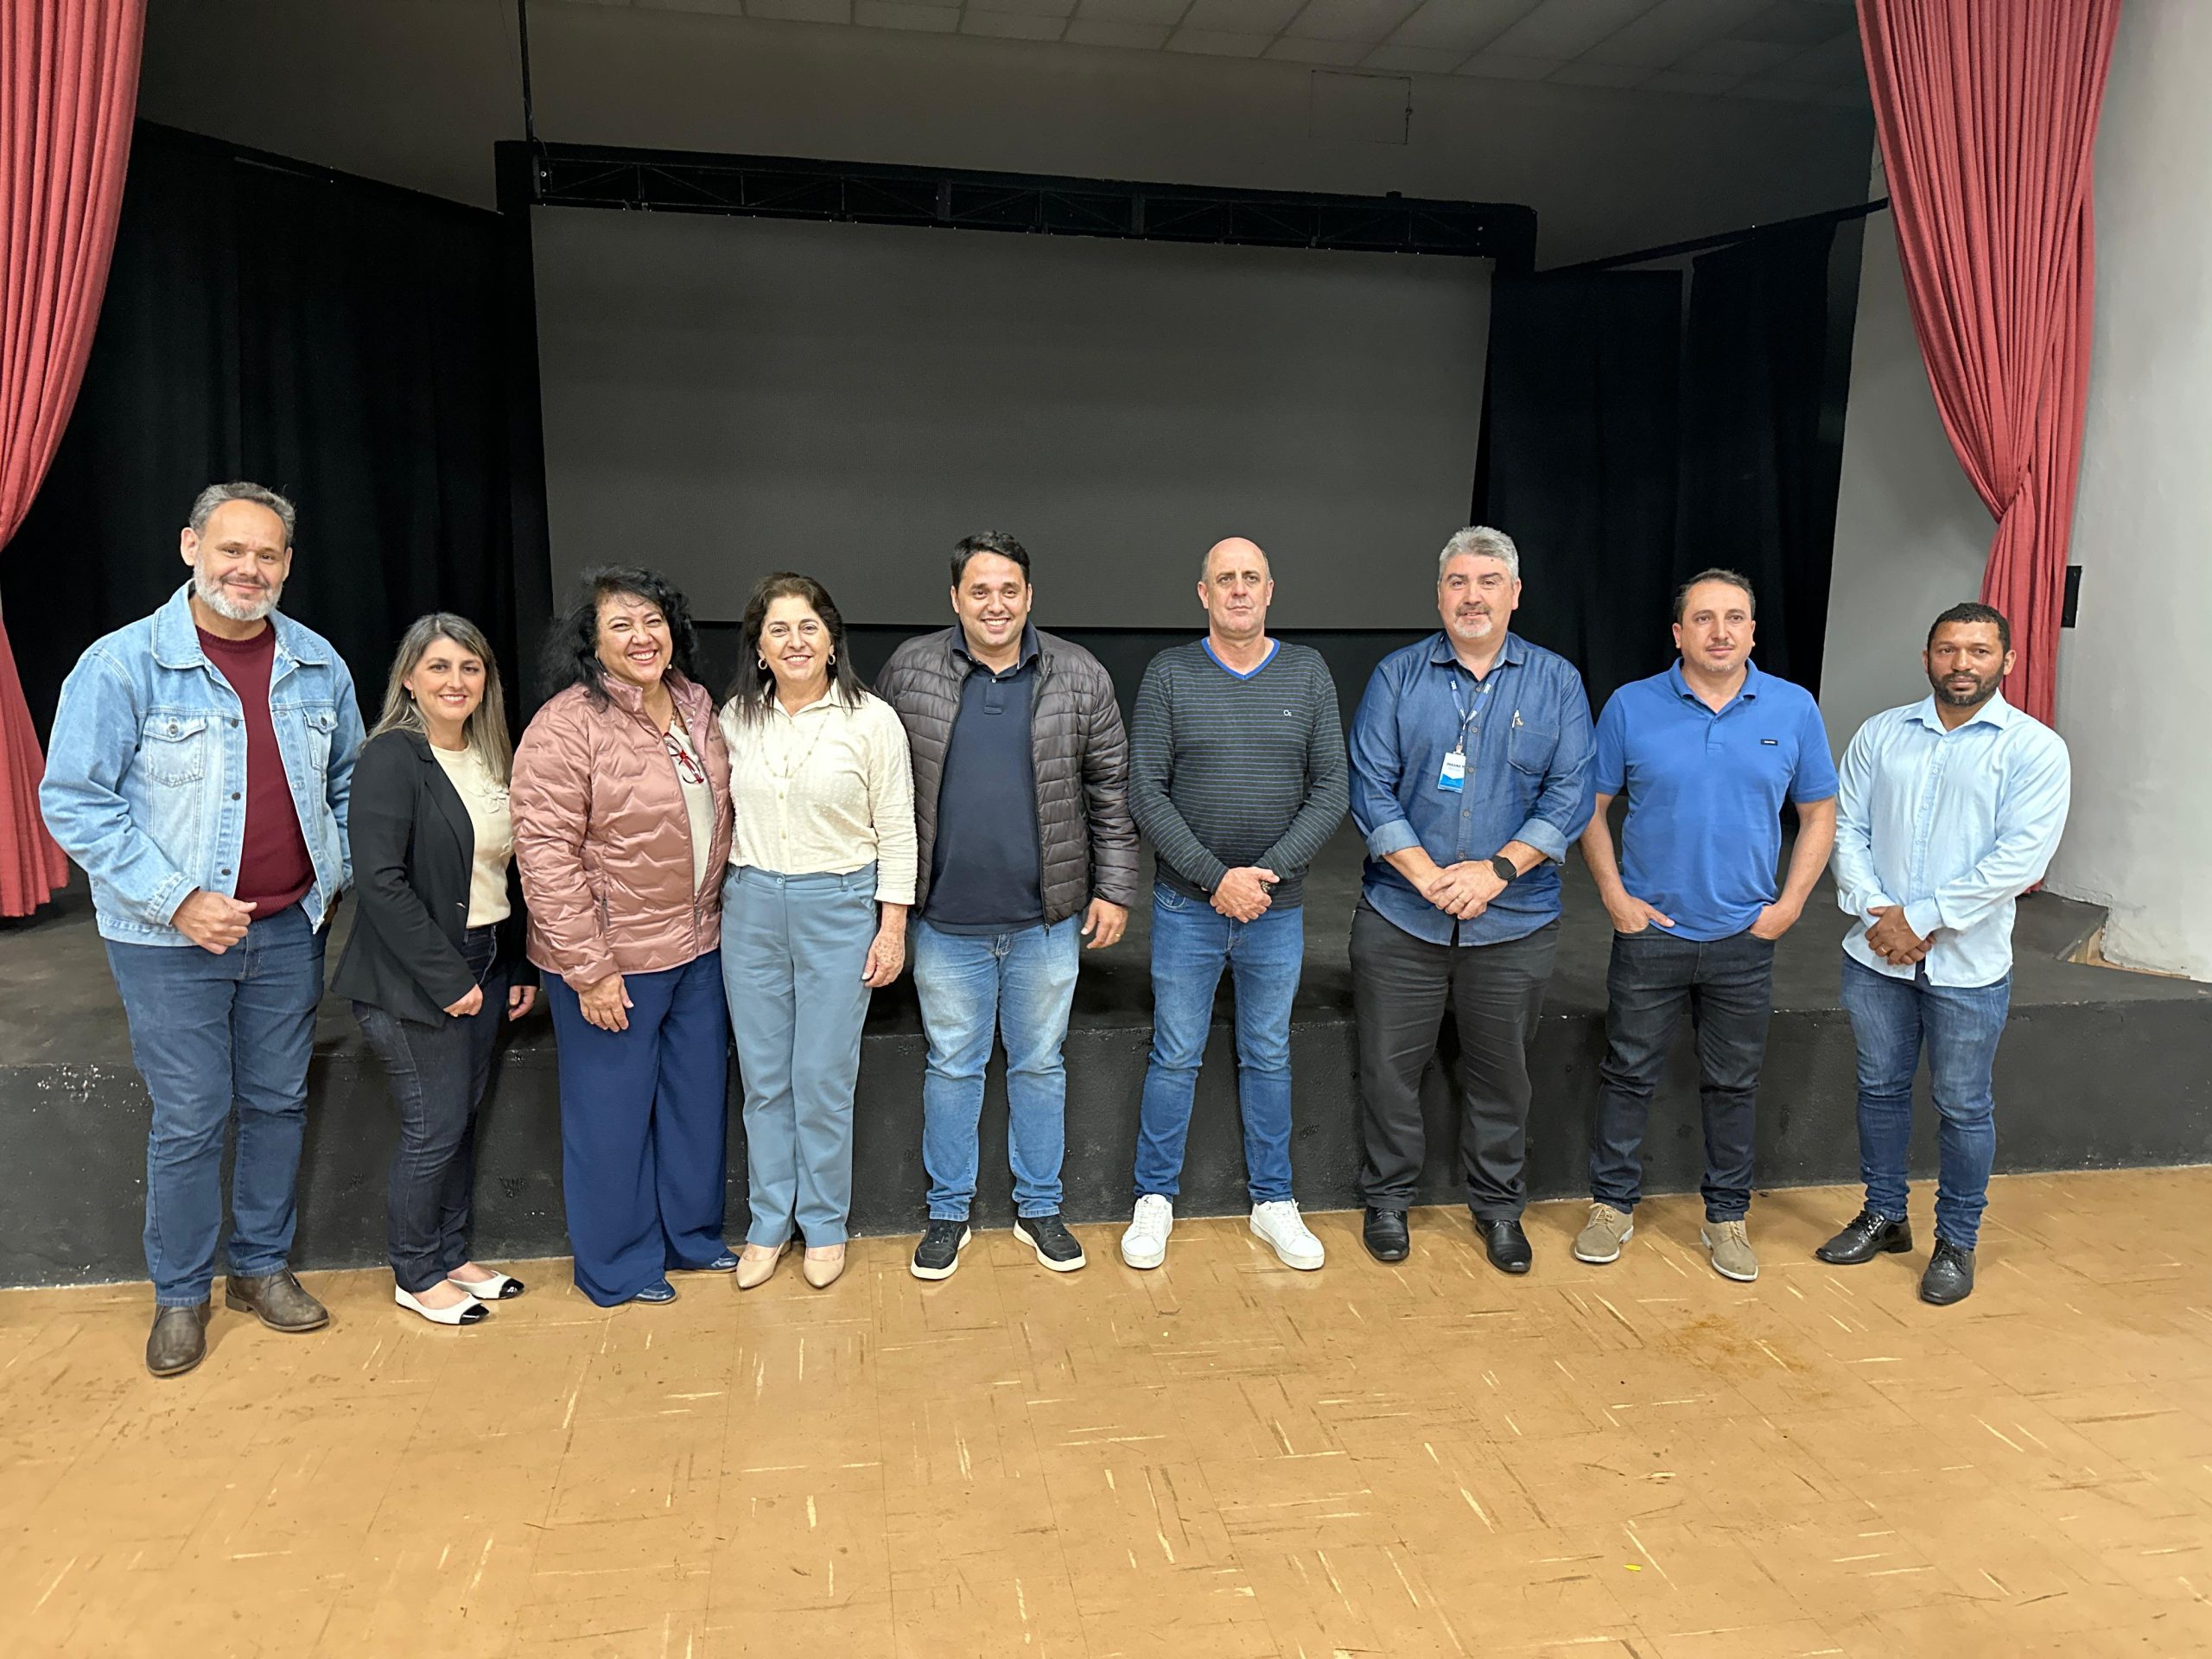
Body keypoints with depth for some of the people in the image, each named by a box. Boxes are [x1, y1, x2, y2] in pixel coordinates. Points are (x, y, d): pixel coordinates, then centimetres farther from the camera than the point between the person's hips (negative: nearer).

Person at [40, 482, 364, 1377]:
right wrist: (177, 900, -16)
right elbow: (73, 801, -10)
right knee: (188, 1121, 4)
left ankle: (264, 1266, 32)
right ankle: (180, 1293, 24)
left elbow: (348, 782, 15)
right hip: (170, 940, -4)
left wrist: (333, 876, 4)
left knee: (278, 1102, 14)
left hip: (288, 931, 4)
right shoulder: (122, 664, -11)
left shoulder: (318, 665, 2)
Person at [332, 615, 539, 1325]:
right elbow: (380, 880, -20)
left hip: (484, 967, 7)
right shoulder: (392, 758, -13)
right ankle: (415, 1276, 20)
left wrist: (522, 967, 10)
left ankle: (451, 1256, 30)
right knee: (434, 1128, 1)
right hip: (416, 981, -7)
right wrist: (447, 978, -19)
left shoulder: (492, 760, 9)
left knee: (462, 1119, 15)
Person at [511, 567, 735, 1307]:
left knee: (697, 1096, 19)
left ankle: (692, 1234, 39)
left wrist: (717, 918, 14)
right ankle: (617, 1267, 27)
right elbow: (545, 854, -20)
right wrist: (589, 969, -20)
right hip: (611, 961, -7)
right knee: (612, 1111, 9)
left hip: (698, 948, 7)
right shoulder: (567, 726, -17)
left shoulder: (696, 706, 5)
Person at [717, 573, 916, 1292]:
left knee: (824, 1080, 4)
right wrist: (718, 902, 9)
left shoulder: (871, 719, -6)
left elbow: (896, 831, -4)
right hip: (751, 908, 3)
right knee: (763, 1078, 11)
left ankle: (824, 1226, 23)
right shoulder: (735, 719, 4)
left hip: (839, 909, -3)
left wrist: (893, 927, -6)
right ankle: (768, 1223, 27)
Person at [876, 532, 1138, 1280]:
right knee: (952, 1066, 12)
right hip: (946, 920, 0)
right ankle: (948, 1212, 28)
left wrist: (1114, 889, 0)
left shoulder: (1080, 678, -3)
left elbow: (1111, 791, 2)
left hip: (1047, 918, 1)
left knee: (1041, 1064, 13)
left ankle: (1039, 1207, 30)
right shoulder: (909, 670, -3)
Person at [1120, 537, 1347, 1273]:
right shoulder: (1170, 674, -3)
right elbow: (1146, 794, -8)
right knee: (1175, 1056, 7)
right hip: (1187, 905, -1)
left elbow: (1331, 792, -2)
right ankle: (1155, 1199, 23)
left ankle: (1273, 1201, 28)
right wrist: (1217, 878, -14)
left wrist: (1266, 872, -13)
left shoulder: (1308, 672, 1)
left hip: (1277, 908, 2)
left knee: (1269, 1057, 14)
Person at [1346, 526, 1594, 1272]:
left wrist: (1495, 870, -15)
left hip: (1515, 923, 1)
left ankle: (1498, 1205, 32)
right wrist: (1426, 875, -16)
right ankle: (1387, 1198, 27)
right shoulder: (1397, 676, 1)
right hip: (1400, 919, 0)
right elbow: (1370, 789, -5)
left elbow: (1570, 796, -3)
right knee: (1389, 1065, 8)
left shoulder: (1556, 682, 3)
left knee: (1500, 1072, 13)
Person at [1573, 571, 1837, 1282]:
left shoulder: (1794, 709, 0)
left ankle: (1727, 1216, 28)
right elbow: (1591, 805, 2)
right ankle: (1613, 1205, 24)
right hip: (1649, 931, -1)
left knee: (1733, 1084, 12)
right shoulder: (1631, 706, -4)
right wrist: (1614, 894, -6)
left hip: (1746, 937, 1)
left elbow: (1819, 812, 6)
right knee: (1629, 1073, 8)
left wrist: (1790, 903, -2)